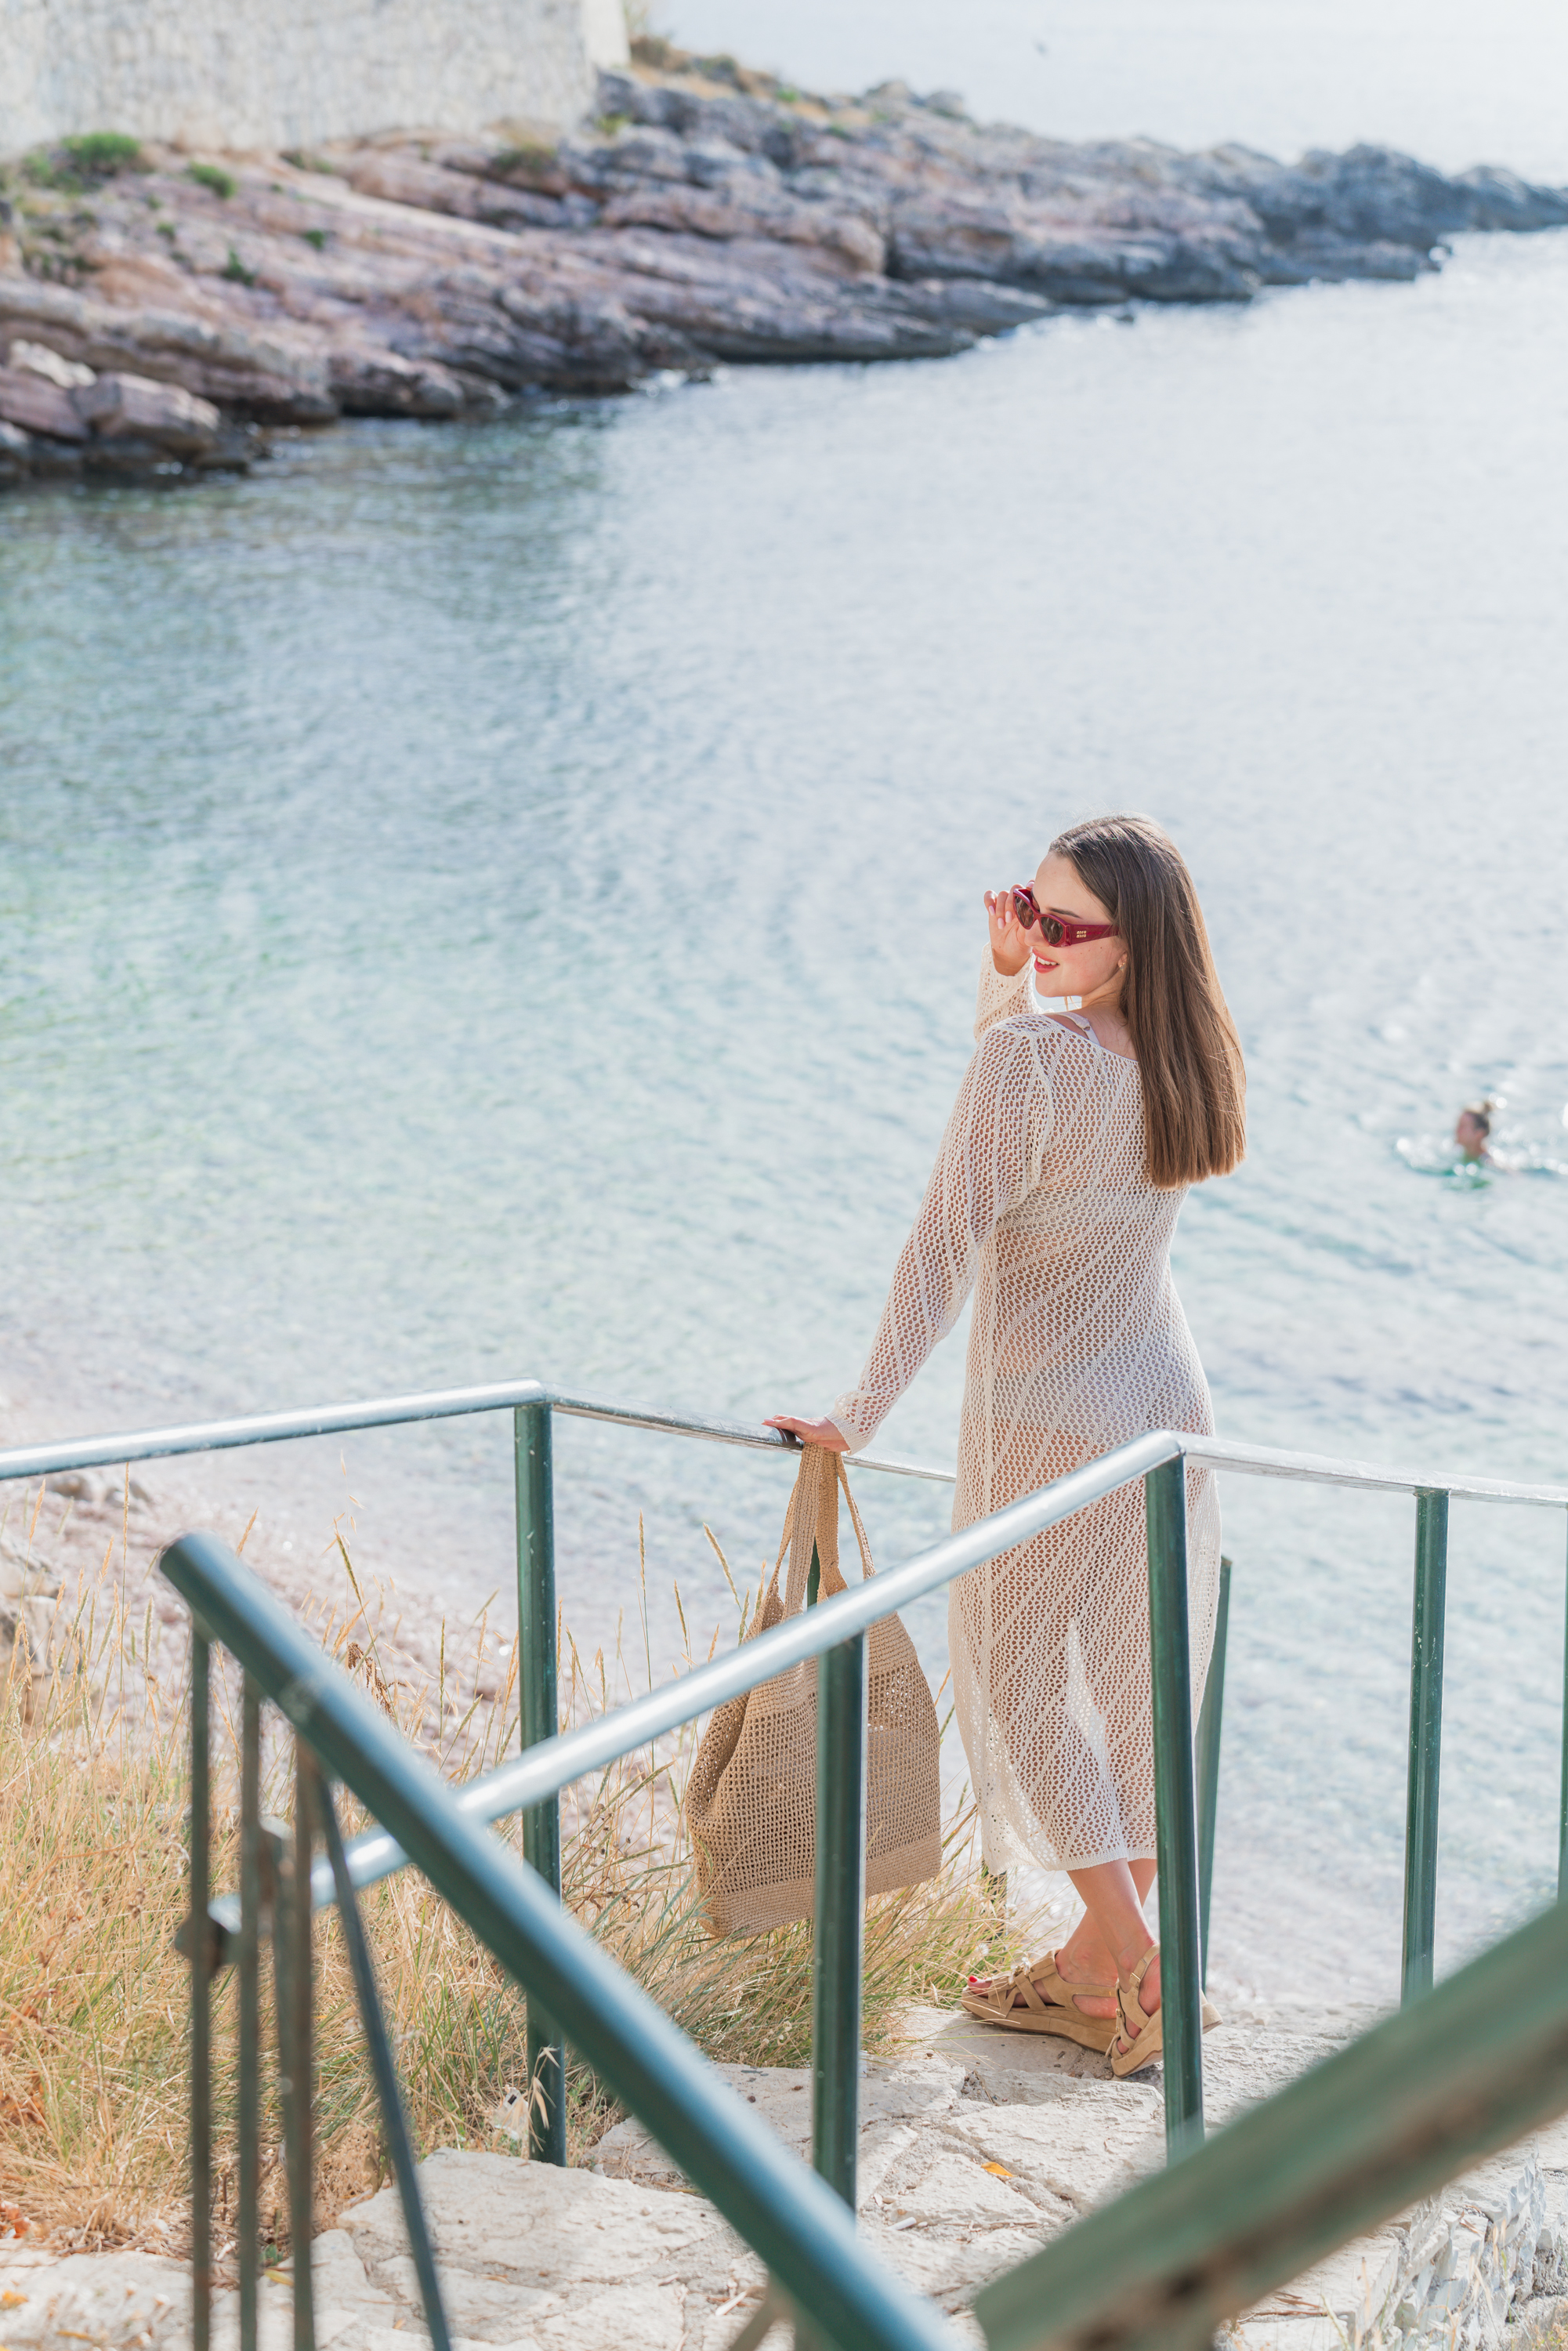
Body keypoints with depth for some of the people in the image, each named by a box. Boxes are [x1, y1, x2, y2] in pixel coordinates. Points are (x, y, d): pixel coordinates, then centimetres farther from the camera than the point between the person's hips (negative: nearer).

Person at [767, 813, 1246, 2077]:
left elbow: (946, 1246, -23)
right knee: (1139, 1686, 14)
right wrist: (1006, 968, 1)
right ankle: (1097, 1969, 27)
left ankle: (1139, 1972, 5)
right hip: (1170, 1402, 7)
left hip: (1050, 1420, -7)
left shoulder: (1030, 1059, -24)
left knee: (1022, 1682, 8)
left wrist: (865, 1410, -15)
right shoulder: (1187, 1059, 0)